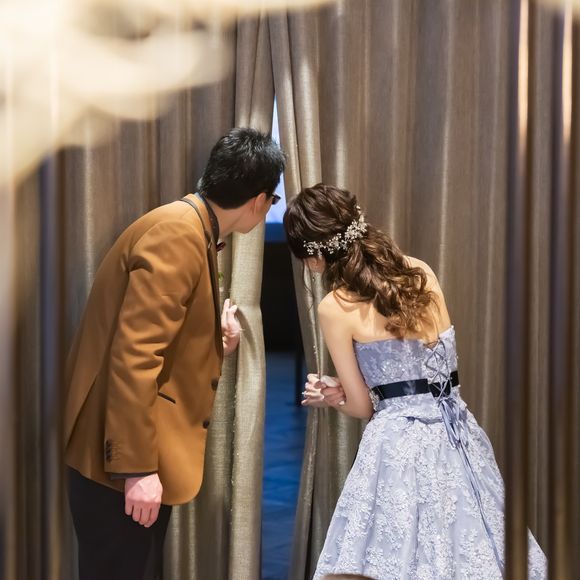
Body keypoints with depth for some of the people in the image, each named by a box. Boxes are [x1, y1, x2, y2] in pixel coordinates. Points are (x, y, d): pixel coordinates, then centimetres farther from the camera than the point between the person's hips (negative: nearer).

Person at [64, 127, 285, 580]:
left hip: (140, 456, 10)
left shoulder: (190, 230, 13)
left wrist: (216, 343, 3)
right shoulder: (177, 234, -19)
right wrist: (136, 467, -26)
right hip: (122, 463, -10)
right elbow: (134, 355, -25)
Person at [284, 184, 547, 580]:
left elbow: (363, 407, 0)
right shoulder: (421, 272, 7)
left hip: (401, 444, -6)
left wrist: (331, 398, 21)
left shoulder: (335, 309, -7)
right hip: (458, 435, 6)